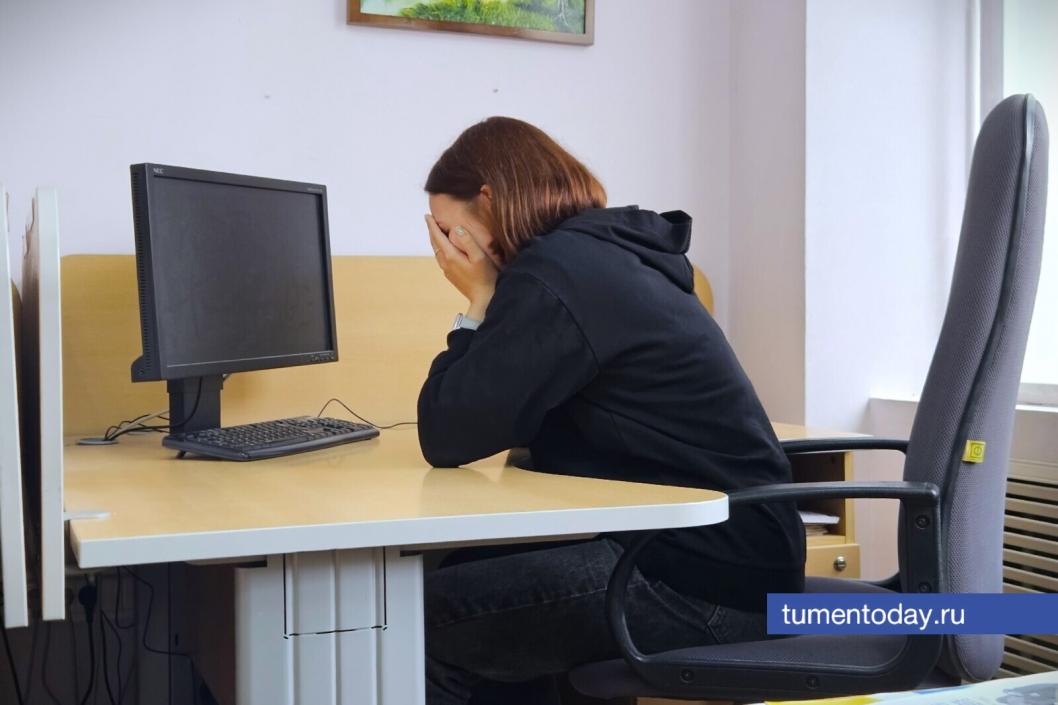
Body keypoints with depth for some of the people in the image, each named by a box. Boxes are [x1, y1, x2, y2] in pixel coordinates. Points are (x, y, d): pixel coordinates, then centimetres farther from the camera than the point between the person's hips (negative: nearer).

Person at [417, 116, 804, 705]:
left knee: (426, 620, -8)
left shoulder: (554, 274, -16)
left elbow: (448, 438, -13)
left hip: (709, 582, -10)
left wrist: (478, 303, -4)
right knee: (469, 570, 14)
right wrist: (491, 303, 8)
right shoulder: (607, 255, 13)